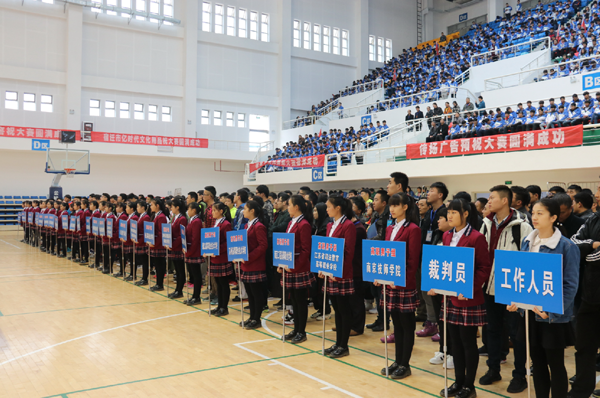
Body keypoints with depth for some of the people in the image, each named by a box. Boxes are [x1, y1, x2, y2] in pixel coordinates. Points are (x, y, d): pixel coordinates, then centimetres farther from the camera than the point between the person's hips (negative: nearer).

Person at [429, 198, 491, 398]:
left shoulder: (476, 238, -10)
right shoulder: (447, 236, 9)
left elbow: (484, 268, -11)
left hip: (468, 298, -6)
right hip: (450, 296, 6)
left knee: (468, 342, 4)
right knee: (455, 341, 13)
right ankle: (458, 381, 26)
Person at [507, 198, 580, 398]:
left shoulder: (566, 246, -12)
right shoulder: (527, 242, 5)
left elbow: (570, 285, -13)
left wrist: (552, 311, -20)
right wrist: (514, 300, -1)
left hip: (553, 317, -5)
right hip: (530, 312, 5)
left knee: (555, 364, 7)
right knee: (537, 362, 15)